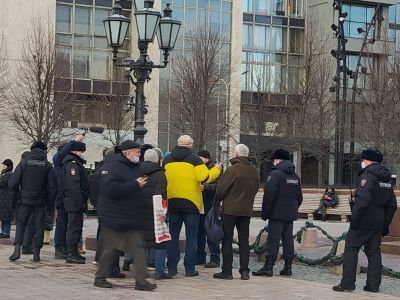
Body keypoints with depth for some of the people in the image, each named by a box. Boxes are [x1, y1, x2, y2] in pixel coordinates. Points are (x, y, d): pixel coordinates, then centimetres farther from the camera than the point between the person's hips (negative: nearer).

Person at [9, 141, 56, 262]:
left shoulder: (24, 162, -2)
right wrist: (50, 202, 8)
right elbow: (52, 186, -1)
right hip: (40, 202, 0)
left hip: (25, 201, 0)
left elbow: (12, 183, -4)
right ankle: (36, 253, 5)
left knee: (20, 224, 8)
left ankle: (17, 250, -7)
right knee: (39, 227, 7)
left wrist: (14, 199, 5)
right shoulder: (47, 165, -1)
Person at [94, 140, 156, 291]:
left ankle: (141, 280, 1)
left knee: (139, 247, 0)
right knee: (110, 249, 2)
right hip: (114, 217, -7)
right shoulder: (111, 166, -13)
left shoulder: (136, 167, 12)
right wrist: (135, 185, -26)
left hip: (133, 216, 7)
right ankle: (100, 277, 17)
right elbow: (111, 189, -27)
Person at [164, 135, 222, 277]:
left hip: (172, 202, 3)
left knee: (173, 235, 11)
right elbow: (204, 177, -14)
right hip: (191, 203, -3)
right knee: (191, 237, 4)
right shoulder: (194, 159, -6)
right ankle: (190, 269, 3)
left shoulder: (167, 160, 7)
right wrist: (216, 169, 1)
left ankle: (172, 267, 10)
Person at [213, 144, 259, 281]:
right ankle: (244, 271, 8)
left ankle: (227, 271, 1)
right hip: (246, 210, 6)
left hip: (230, 209, -6)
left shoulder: (233, 169, -14)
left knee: (227, 240, 1)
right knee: (244, 241, 10)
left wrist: (218, 199, 6)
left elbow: (221, 189, -13)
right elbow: (256, 188, 13)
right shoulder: (254, 171, 6)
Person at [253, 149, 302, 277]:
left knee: (273, 240, -7)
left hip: (277, 214, -7)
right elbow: (299, 197, 20)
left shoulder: (276, 174, -11)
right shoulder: (295, 176, 15)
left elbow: (269, 195, -17)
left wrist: (264, 213, -11)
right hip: (290, 214, 7)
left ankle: (268, 267, -8)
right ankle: (288, 268, 11)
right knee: (288, 239, 10)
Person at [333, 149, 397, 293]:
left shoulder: (367, 176, -13)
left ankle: (347, 283, -4)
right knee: (374, 253, 11)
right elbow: (392, 204, 17)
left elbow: (362, 200, -25)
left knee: (351, 250, -2)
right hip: (378, 223, 8)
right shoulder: (386, 178, 14)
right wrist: (385, 224, 20)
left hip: (363, 221, -8)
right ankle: (373, 285, 11)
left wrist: (354, 219, -19)